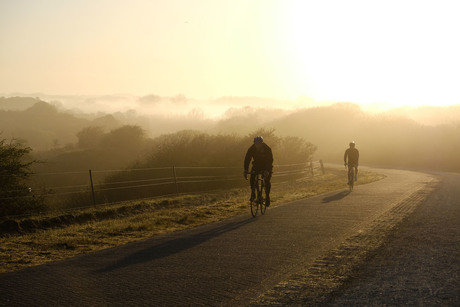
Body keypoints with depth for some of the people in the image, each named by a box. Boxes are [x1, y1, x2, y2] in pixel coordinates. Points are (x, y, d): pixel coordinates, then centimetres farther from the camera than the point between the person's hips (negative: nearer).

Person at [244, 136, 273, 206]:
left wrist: (267, 171, -45)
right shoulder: (251, 149, -20)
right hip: (257, 165, 2)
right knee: (252, 178, -20)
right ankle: (253, 193, -2)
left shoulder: (267, 149, -26)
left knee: (267, 181, -16)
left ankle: (267, 196, 0)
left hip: (266, 166, -2)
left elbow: (270, 160, -31)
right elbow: (247, 159, -23)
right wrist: (245, 171, -35)